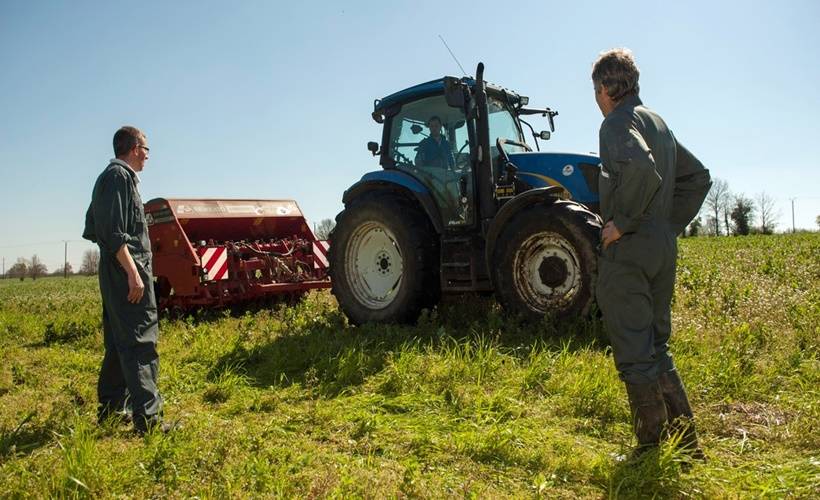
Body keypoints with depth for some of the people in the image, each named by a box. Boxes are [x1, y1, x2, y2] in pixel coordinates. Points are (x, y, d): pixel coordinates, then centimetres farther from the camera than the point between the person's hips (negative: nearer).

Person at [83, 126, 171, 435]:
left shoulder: (110, 176, 20)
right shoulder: (119, 176, -9)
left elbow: (93, 228, 24)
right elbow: (113, 232, -19)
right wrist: (133, 273, -23)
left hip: (115, 273, 10)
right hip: (127, 270, -10)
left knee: (119, 342, 16)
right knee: (141, 342, -12)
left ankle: (110, 409, 25)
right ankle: (147, 418, -13)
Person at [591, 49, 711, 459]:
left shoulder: (618, 122, -9)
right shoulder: (658, 123, 18)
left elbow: (642, 169, -30)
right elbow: (698, 176, 24)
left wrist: (623, 222, -18)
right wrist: (669, 224, 18)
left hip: (627, 252, -9)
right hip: (663, 249, 9)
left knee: (634, 355, 0)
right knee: (656, 348, 17)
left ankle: (652, 452, 10)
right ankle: (686, 444, 24)